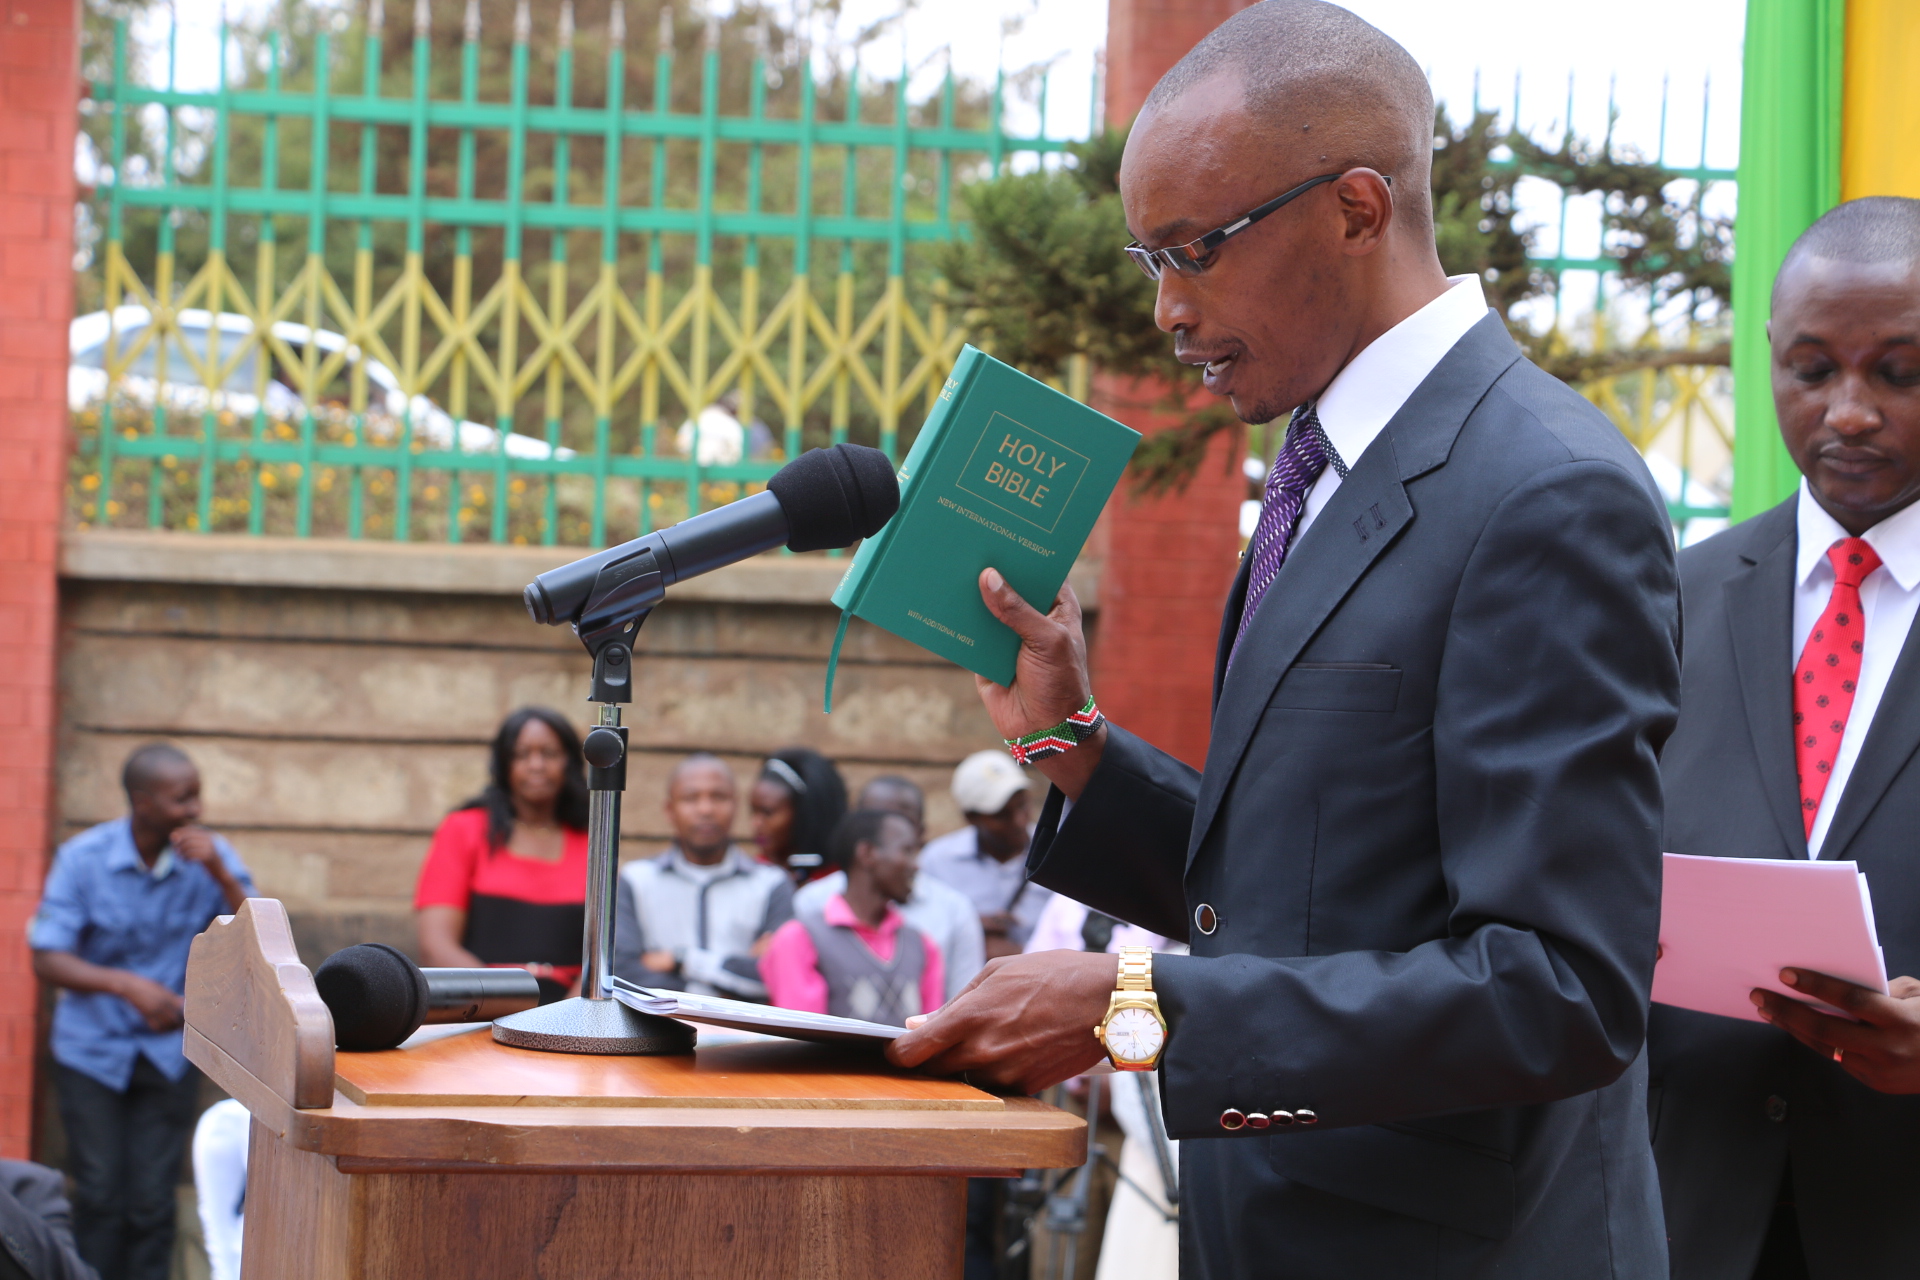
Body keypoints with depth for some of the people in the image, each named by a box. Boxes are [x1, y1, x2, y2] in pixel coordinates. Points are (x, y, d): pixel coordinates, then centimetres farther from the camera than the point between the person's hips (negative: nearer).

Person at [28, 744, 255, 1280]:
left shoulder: (212, 857, -6)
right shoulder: (83, 858, -9)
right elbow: (48, 959, -12)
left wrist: (221, 876, -25)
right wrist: (128, 985, -26)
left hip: (170, 1050, 1)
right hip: (92, 1048, -1)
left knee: (153, 1201, -2)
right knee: (101, 1199, -3)